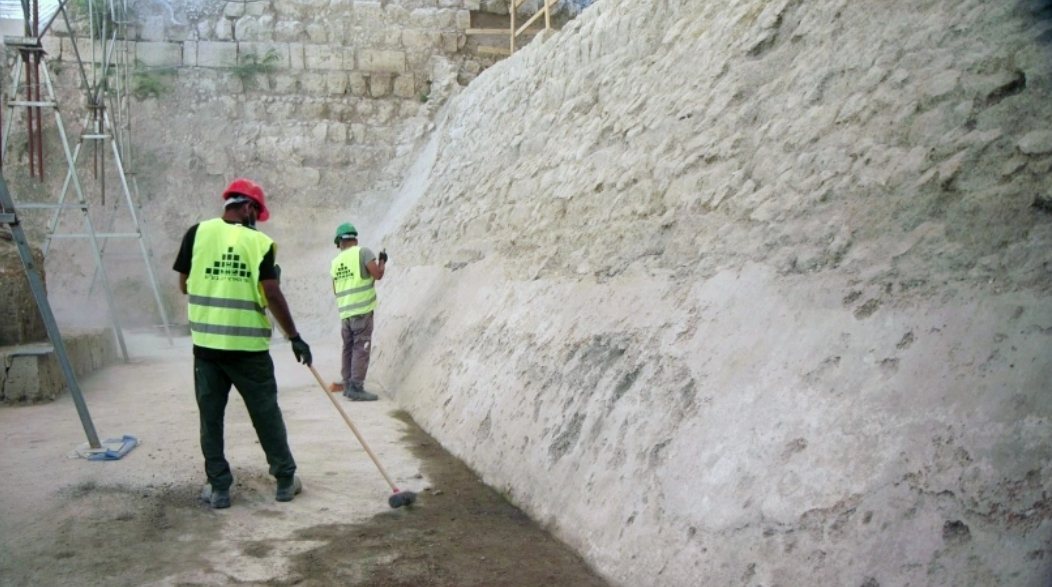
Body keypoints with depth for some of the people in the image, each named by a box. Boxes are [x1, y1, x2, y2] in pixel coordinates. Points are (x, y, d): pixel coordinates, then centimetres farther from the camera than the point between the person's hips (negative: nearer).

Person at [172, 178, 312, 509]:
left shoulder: (198, 233, 0)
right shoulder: (260, 242, -5)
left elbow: (185, 285, 5)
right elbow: (272, 296, -10)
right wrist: (294, 337, -3)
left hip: (206, 342, 2)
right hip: (248, 345, -1)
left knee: (210, 416, 11)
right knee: (266, 414, 11)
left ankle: (219, 487, 15)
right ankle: (285, 480, 21)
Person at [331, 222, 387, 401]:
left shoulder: (336, 261, 12)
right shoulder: (363, 252, -5)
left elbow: (336, 290, 18)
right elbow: (377, 274, -12)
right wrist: (382, 261, 6)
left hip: (345, 312, 6)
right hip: (362, 310, -6)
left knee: (348, 349, 14)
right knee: (360, 349, -5)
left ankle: (348, 385, 18)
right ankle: (356, 388, -7)